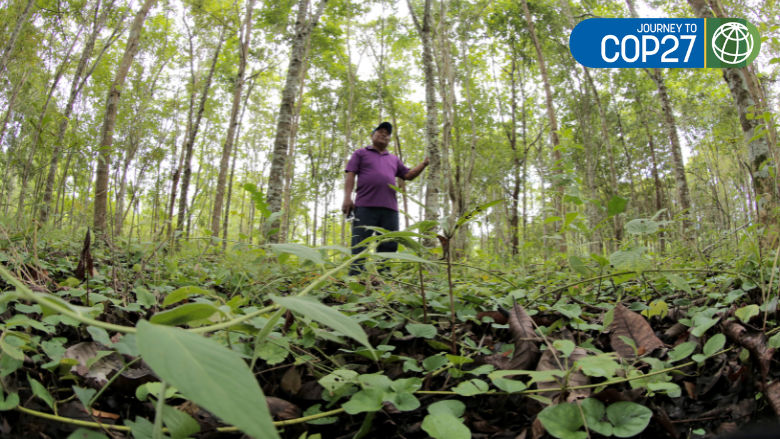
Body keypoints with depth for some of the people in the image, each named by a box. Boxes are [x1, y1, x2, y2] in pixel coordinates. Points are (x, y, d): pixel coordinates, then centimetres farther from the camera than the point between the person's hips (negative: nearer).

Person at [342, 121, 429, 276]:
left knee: (388, 246, -2)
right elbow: (350, 175, 6)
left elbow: (409, 175, 28)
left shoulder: (394, 159, 28)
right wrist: (347, 197, -8)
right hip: (365, 206, -4)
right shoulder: (360, 153, 17)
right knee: (360, 245, -9)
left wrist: (424, 163, 14)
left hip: (390, 208, 5)